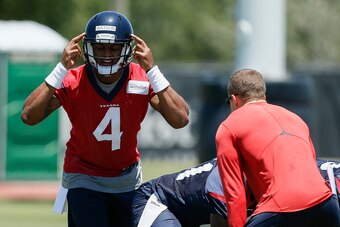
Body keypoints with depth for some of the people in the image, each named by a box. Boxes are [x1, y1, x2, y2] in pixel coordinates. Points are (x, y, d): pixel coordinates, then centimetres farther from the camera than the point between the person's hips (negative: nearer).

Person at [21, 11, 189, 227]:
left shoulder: (142, 79, -16)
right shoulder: (73, 81, -19)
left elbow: (180, 120, -27)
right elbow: (29, 117, -30)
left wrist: (152, 71, -32)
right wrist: (61, 69, -33)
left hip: (128, 179, 3)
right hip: (84, 177, -3)